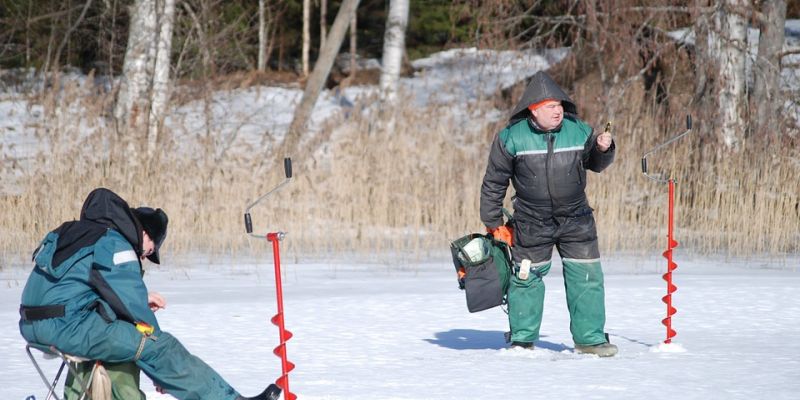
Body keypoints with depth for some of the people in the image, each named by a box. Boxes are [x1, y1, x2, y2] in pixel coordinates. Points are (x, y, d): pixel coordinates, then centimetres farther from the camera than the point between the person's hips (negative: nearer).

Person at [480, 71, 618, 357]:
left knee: (586, 276, 1)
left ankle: (589, 337, 12)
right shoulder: (512, 138, -11)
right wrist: (493, 223, 1)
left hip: (576, 220, 2)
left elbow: (595, 164, 11)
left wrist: (604, 148, -12)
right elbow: (494, 181, -1)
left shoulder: (578, 131, -5)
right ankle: (523, 339, 22)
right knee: (526, 278, 7)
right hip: (531, 224, -1)